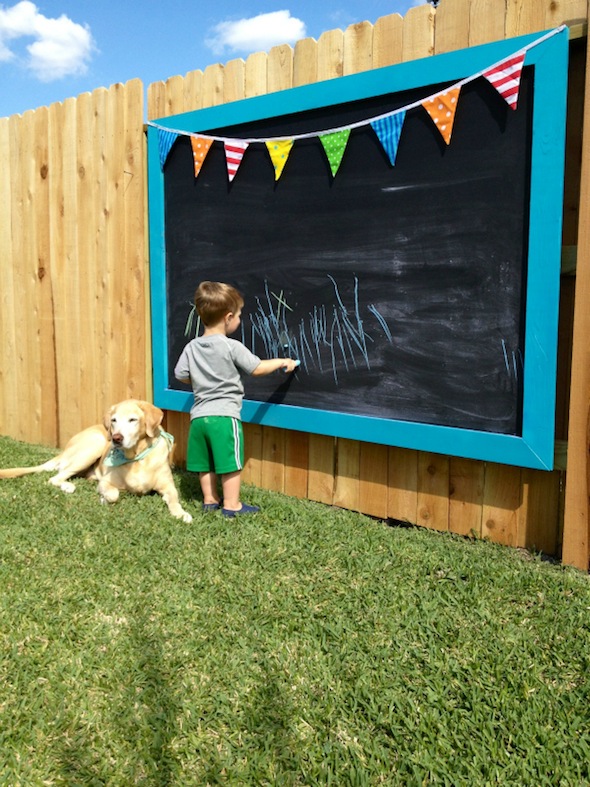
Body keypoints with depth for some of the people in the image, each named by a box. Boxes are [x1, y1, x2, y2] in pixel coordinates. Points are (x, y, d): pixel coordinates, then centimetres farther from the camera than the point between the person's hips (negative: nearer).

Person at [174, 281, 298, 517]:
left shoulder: (191, 347, 4)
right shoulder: (232, 347, -11)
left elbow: (180, 376, 9)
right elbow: (257, 368, -6)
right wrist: (282, 361, 9)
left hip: (199, 414, 6)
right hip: (224, 415, -6)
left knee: (206, 462, 15)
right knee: (230, 462, 2)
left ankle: (210, 500, 26)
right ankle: (231, 505, 7)